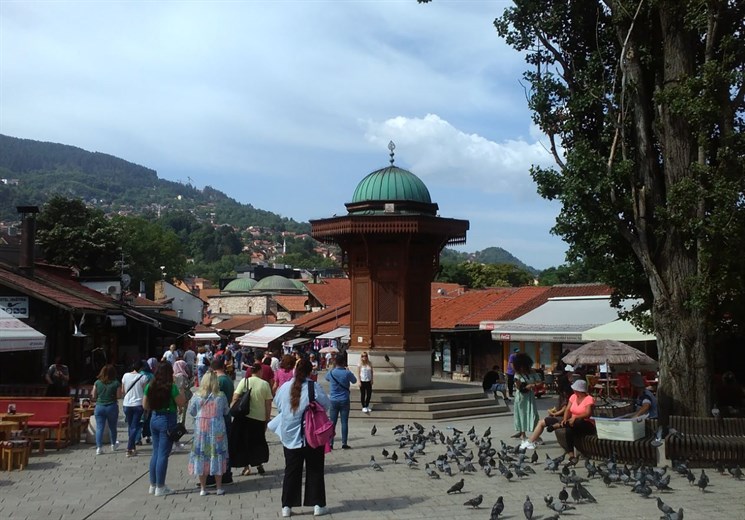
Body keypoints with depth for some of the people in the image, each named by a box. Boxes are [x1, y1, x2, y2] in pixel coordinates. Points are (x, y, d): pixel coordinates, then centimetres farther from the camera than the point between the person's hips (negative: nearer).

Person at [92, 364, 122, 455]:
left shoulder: (97, 382, -2)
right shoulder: (116, 383, -8)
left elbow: (93, 396, 3)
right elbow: (118, 396, -8)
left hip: (99, 407, 1)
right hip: (112, 407, -1)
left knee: (99, 427, 2)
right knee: (112, 427, 16)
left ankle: (99, 447, -7)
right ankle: (113, 445, 33)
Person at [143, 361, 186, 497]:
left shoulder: (150, 386, 3)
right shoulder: (171, 387, -15)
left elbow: (145, 405, 9)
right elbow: (181, 403, -11)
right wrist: (182, 391, 2)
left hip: (154, 419, 6)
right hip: (167, 420, -6)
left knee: (156, 453, 16)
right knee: (163, 454, 0)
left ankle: (153, 485, 22)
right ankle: (160, 488, 5)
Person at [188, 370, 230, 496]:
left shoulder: (197, 396, -6)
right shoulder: (221, 396, -6)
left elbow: (191, 412, 4)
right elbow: (226, 412, 6)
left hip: (201, 431, 0)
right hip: (217, 431, 0)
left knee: (201, 457, 8)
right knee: (217, 457, 8)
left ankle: (203, 488, 11)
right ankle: (219, 488, 12)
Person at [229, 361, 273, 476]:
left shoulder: (244, 381, -4)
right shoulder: (265, 384, -3)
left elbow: (235, 399, -9)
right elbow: (268, 404, -1)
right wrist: (267, 419, 7)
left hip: (244, 417, -1)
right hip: (260, 418, 1)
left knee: (243, 442, 11)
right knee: (258, 442, 20)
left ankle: (246, 467, 10)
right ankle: (260, 464, 16)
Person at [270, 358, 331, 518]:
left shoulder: (285, 387, -5)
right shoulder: (314, 387, -15)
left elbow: (278, 405, 10)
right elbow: (327, 405, -7)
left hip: (290, 437, 3)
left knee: (291, 471, 12)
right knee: (315, 471, 11)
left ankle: (287, 506, 13)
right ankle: (317, 505, 15)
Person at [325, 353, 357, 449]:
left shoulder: (331, 372, -7)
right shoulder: (347, 373, -11)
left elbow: (326, 378, 18)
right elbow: (354, 381, 9)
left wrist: (334, 368, 22)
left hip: (333, 401, 1)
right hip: (344, 401, -1)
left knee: (332, 422, 7)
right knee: (344, 422, 4)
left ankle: (330, 443, 7)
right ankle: (344, 443, 5)